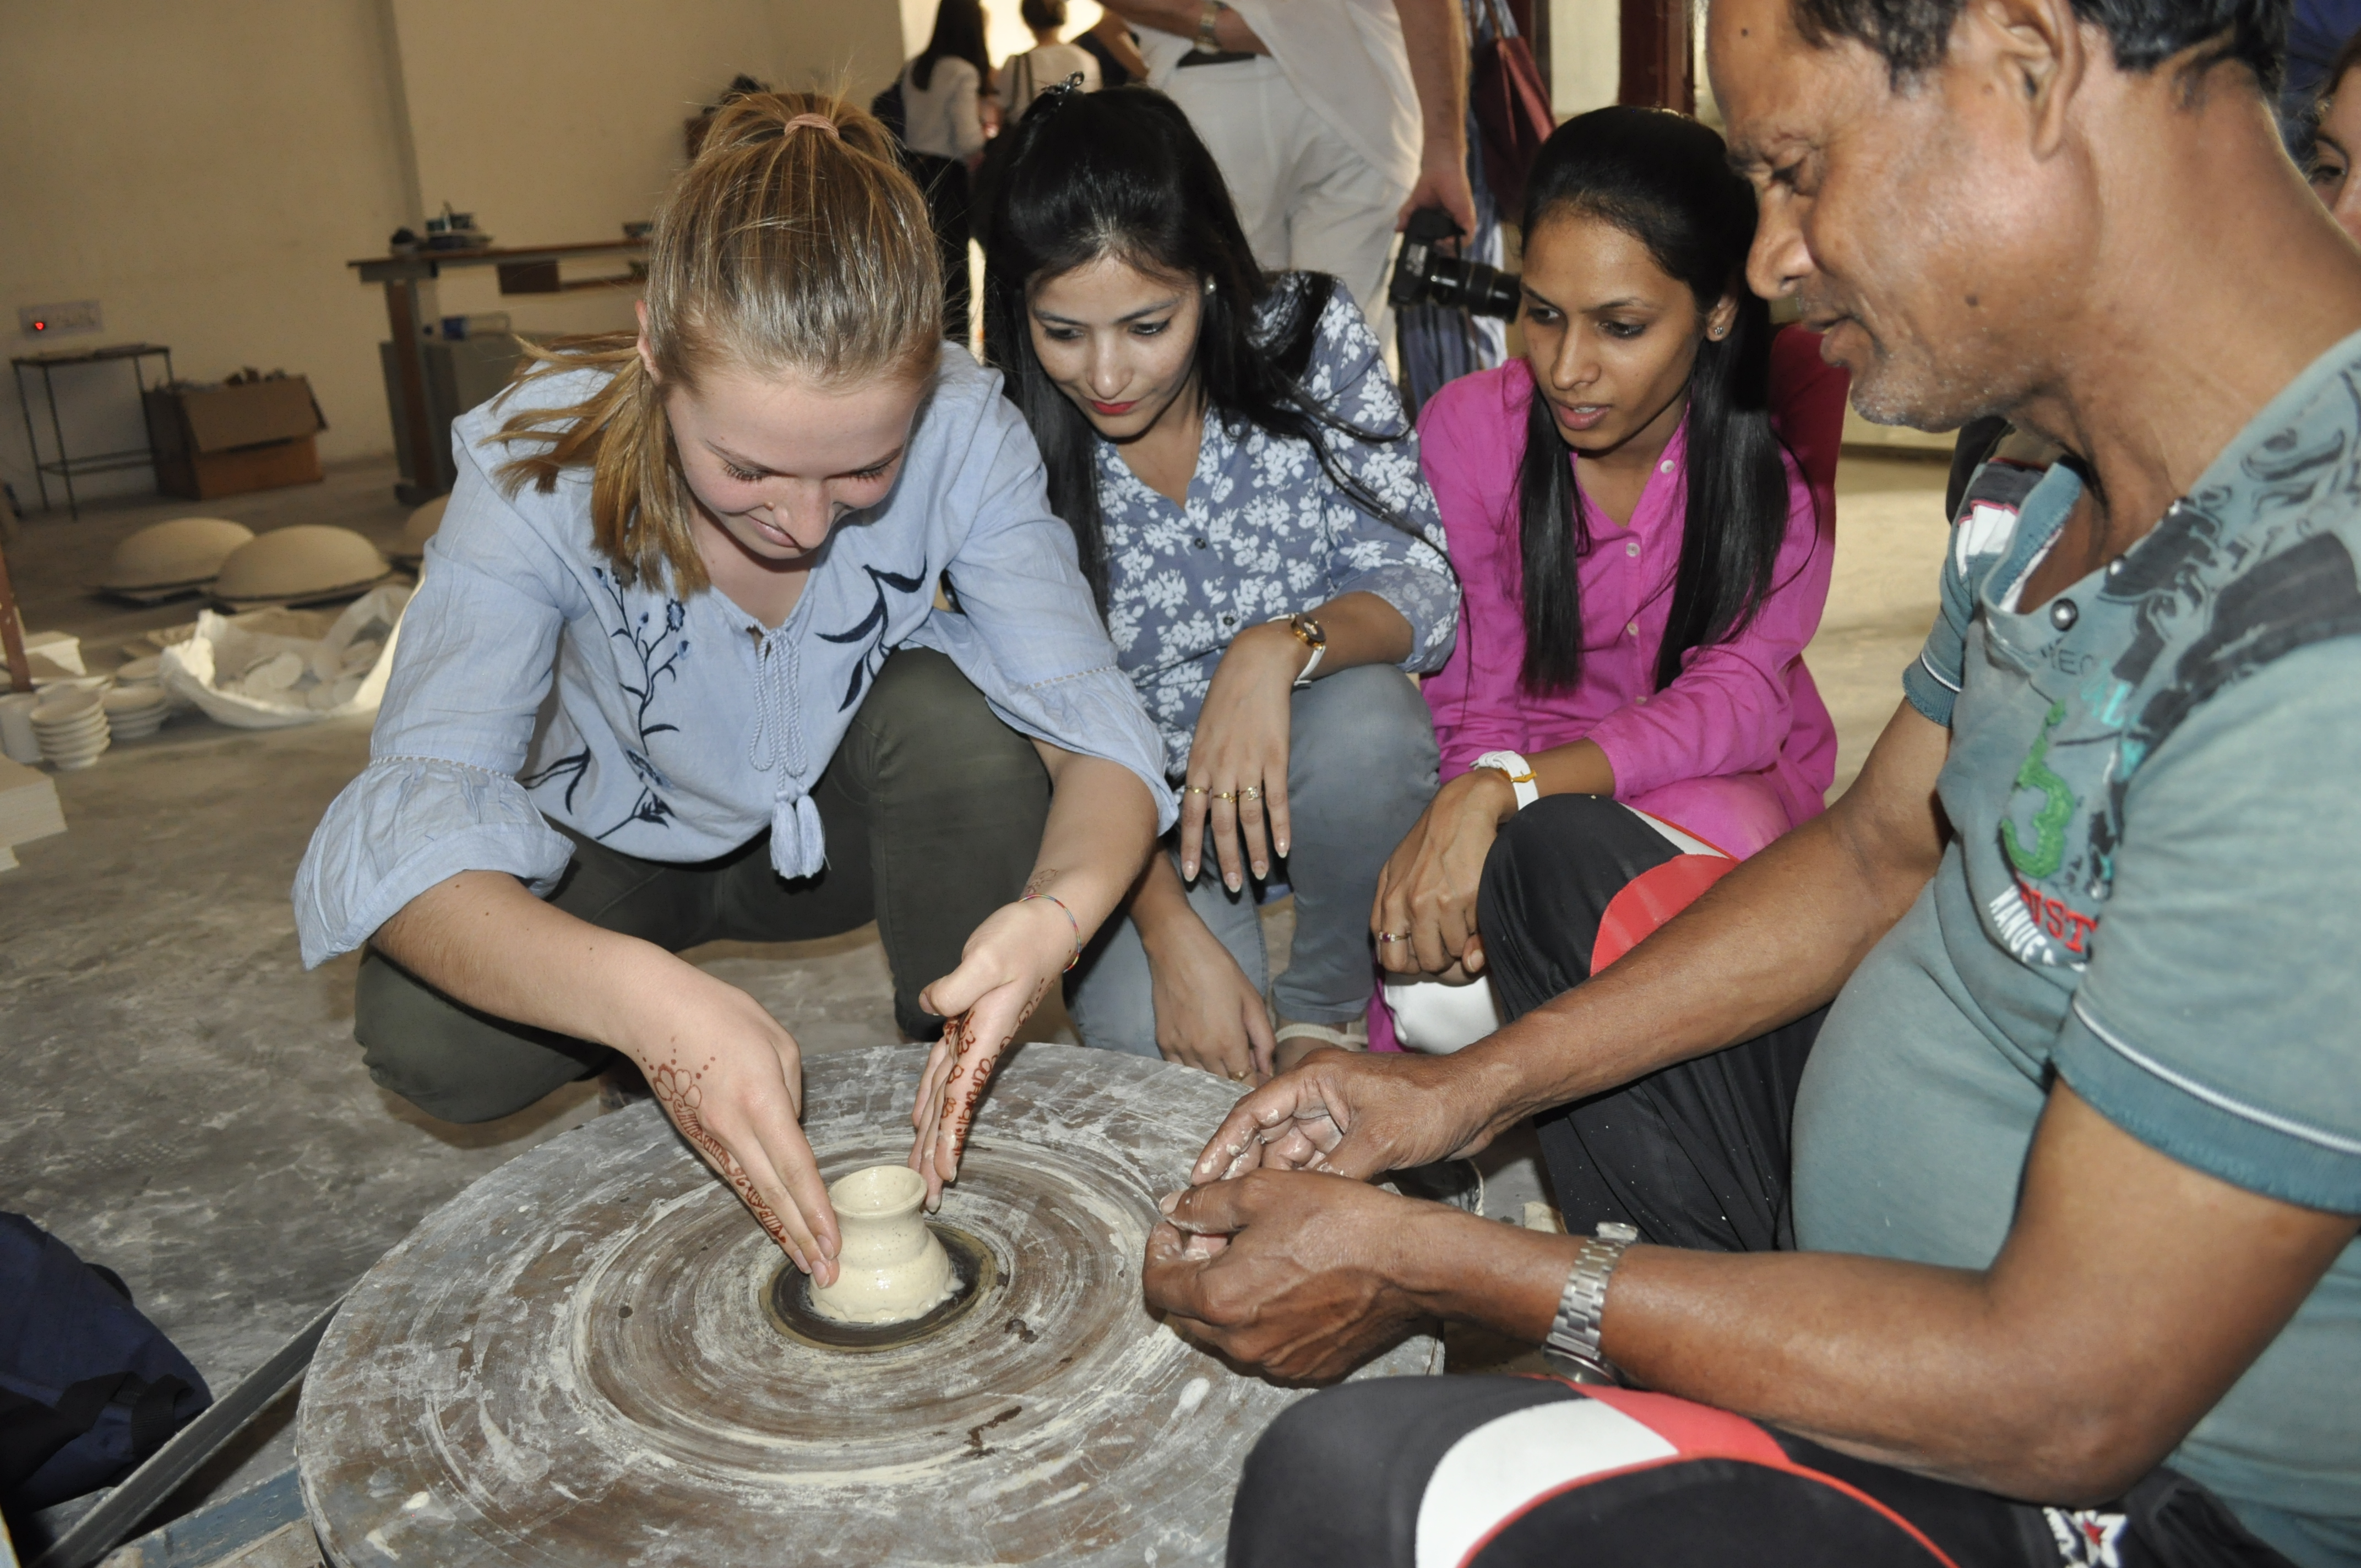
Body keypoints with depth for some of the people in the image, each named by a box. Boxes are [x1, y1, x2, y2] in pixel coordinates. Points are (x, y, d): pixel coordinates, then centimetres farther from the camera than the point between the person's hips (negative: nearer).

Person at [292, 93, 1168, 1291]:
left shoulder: (961, 428, -27)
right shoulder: (538, 464, -30)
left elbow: (1095, 732, -28)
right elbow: (407, 826, -37)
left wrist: (1055, 911, -52)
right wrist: (651, 1003, -57)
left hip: (841, 823, 1)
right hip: (623, 845, 0)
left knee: (953, 711, -32)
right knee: (426, 1038, -28)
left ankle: (958, 1125, -10)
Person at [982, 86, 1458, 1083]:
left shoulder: (1309, 339, -14)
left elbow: (1421, 589, -15)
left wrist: (1278, 646, -37)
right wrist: (1172, 931, -25)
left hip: (1313, 770, 1)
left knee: (1365, 722, -33)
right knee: (1148, 1034, -27)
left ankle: (1326, 1014, -6)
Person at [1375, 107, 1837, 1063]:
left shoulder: (1773, 462, -14)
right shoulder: (1469, 428, -11)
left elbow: (1736, 702, -26)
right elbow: (1476, 698, -9)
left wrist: (1502, 789, -42)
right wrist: (1451, 829, -32)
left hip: (1724, 778, 0)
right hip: (1524, 788, 1)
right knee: (1434, 998, -29)